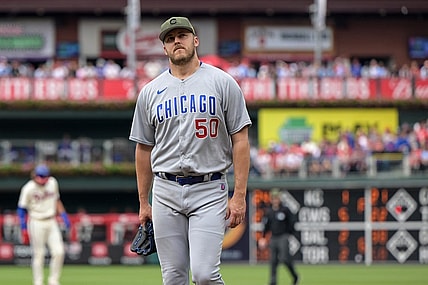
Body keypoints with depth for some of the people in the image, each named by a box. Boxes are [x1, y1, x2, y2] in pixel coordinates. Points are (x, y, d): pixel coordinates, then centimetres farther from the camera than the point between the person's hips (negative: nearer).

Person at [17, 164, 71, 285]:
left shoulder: (53, 183, 2)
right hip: (37, 223, -5)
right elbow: (21, 209, -8)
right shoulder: (28, 189, -13)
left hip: (51, 222, 5)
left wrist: (64, 216, 10)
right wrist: (24, 230, -11)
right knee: (39, 254, -2)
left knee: (59, 252, -3)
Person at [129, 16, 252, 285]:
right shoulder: (151, 91, 10)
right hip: (166, 192, 3)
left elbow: (240, 140, -2)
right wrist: (143, 202, 13)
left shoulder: (223, 83, 1)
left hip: (209, 191, -3)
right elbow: (144, 149, 16)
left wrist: (239, 195, -9)